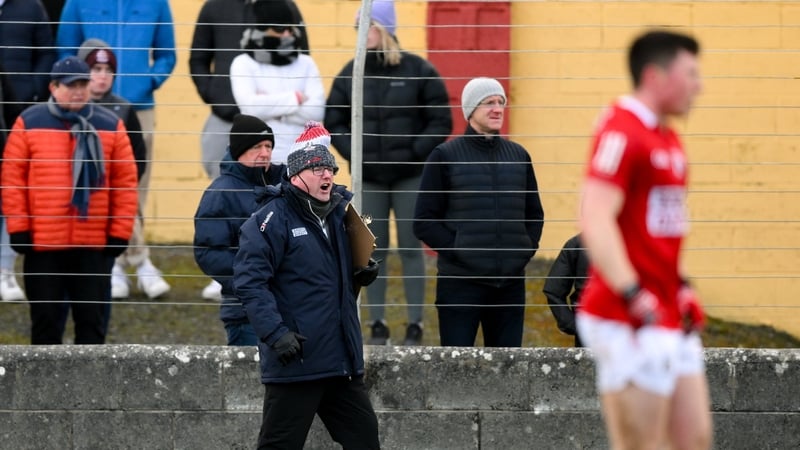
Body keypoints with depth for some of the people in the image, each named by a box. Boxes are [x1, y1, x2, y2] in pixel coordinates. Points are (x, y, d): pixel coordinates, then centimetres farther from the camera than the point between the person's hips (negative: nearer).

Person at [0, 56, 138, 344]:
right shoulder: (29, 123, 1)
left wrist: (119, 233, 0)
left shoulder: (111, 126, 5)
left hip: (94, 245, 1)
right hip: (42, 244, -1)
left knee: (91, 318, 5)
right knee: (45, 318, 6)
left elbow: (126, 181, 5)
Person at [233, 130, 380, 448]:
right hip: (294, 362, -8)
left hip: (343, 362, 8)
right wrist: (276, 334, -26)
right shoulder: (272, 219, -10)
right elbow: (250, 283, -17)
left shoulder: (338, 215, 15)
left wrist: (362, 275, 6)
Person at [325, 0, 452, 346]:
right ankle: (377, 323, 14)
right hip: (368, 178, 2)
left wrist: (416, 152, -12)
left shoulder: (419, 71, -5)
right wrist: (352, 151, -6)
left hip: (410, 177, -2)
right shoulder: (351, 74, 2)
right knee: (373, 251, 6)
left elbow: (441, 122, -2)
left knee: (411, 249, 2)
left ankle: (415, 325, 9)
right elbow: (334, 121, 9)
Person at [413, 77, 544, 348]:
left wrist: (526, 250, 5)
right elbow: (424, 223, -3)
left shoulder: (519, 156, 12)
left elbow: (534, 214, 21)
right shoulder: (445, 157, 0)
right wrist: (457, 251, -12)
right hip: (460, 282, -4)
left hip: (511, 283, 4)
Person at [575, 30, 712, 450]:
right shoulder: (621, 132, -14)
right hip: (629, 323, -10)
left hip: (670, 321, 10)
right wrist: (636, 300, -25)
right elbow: (596, 222, -22)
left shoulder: (667, 138, 17)